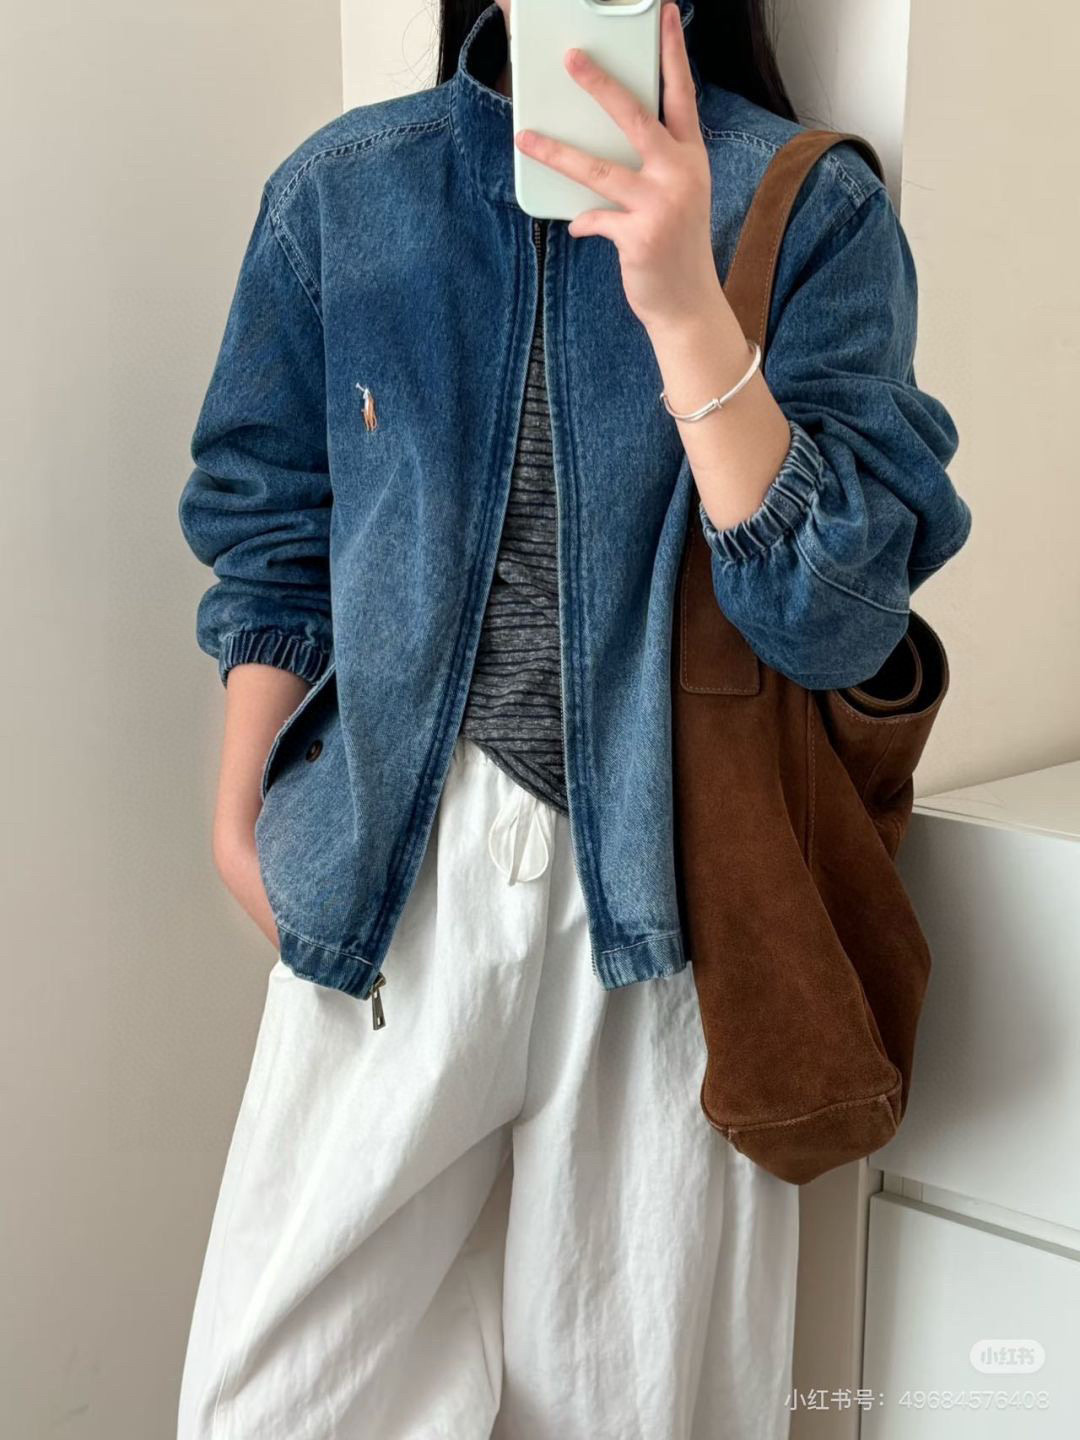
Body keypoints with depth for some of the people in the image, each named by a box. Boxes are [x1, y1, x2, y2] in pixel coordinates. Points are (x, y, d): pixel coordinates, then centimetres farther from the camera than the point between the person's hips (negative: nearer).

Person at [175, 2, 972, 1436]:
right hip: (388, 875, 2)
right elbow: (276, 533, 11)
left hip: (662, 876, -1)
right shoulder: (342, 187, 1)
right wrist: (240, 815, 9)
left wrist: (684, 304, -25)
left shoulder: (812, 207, -6)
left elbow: (835, 614, -15)